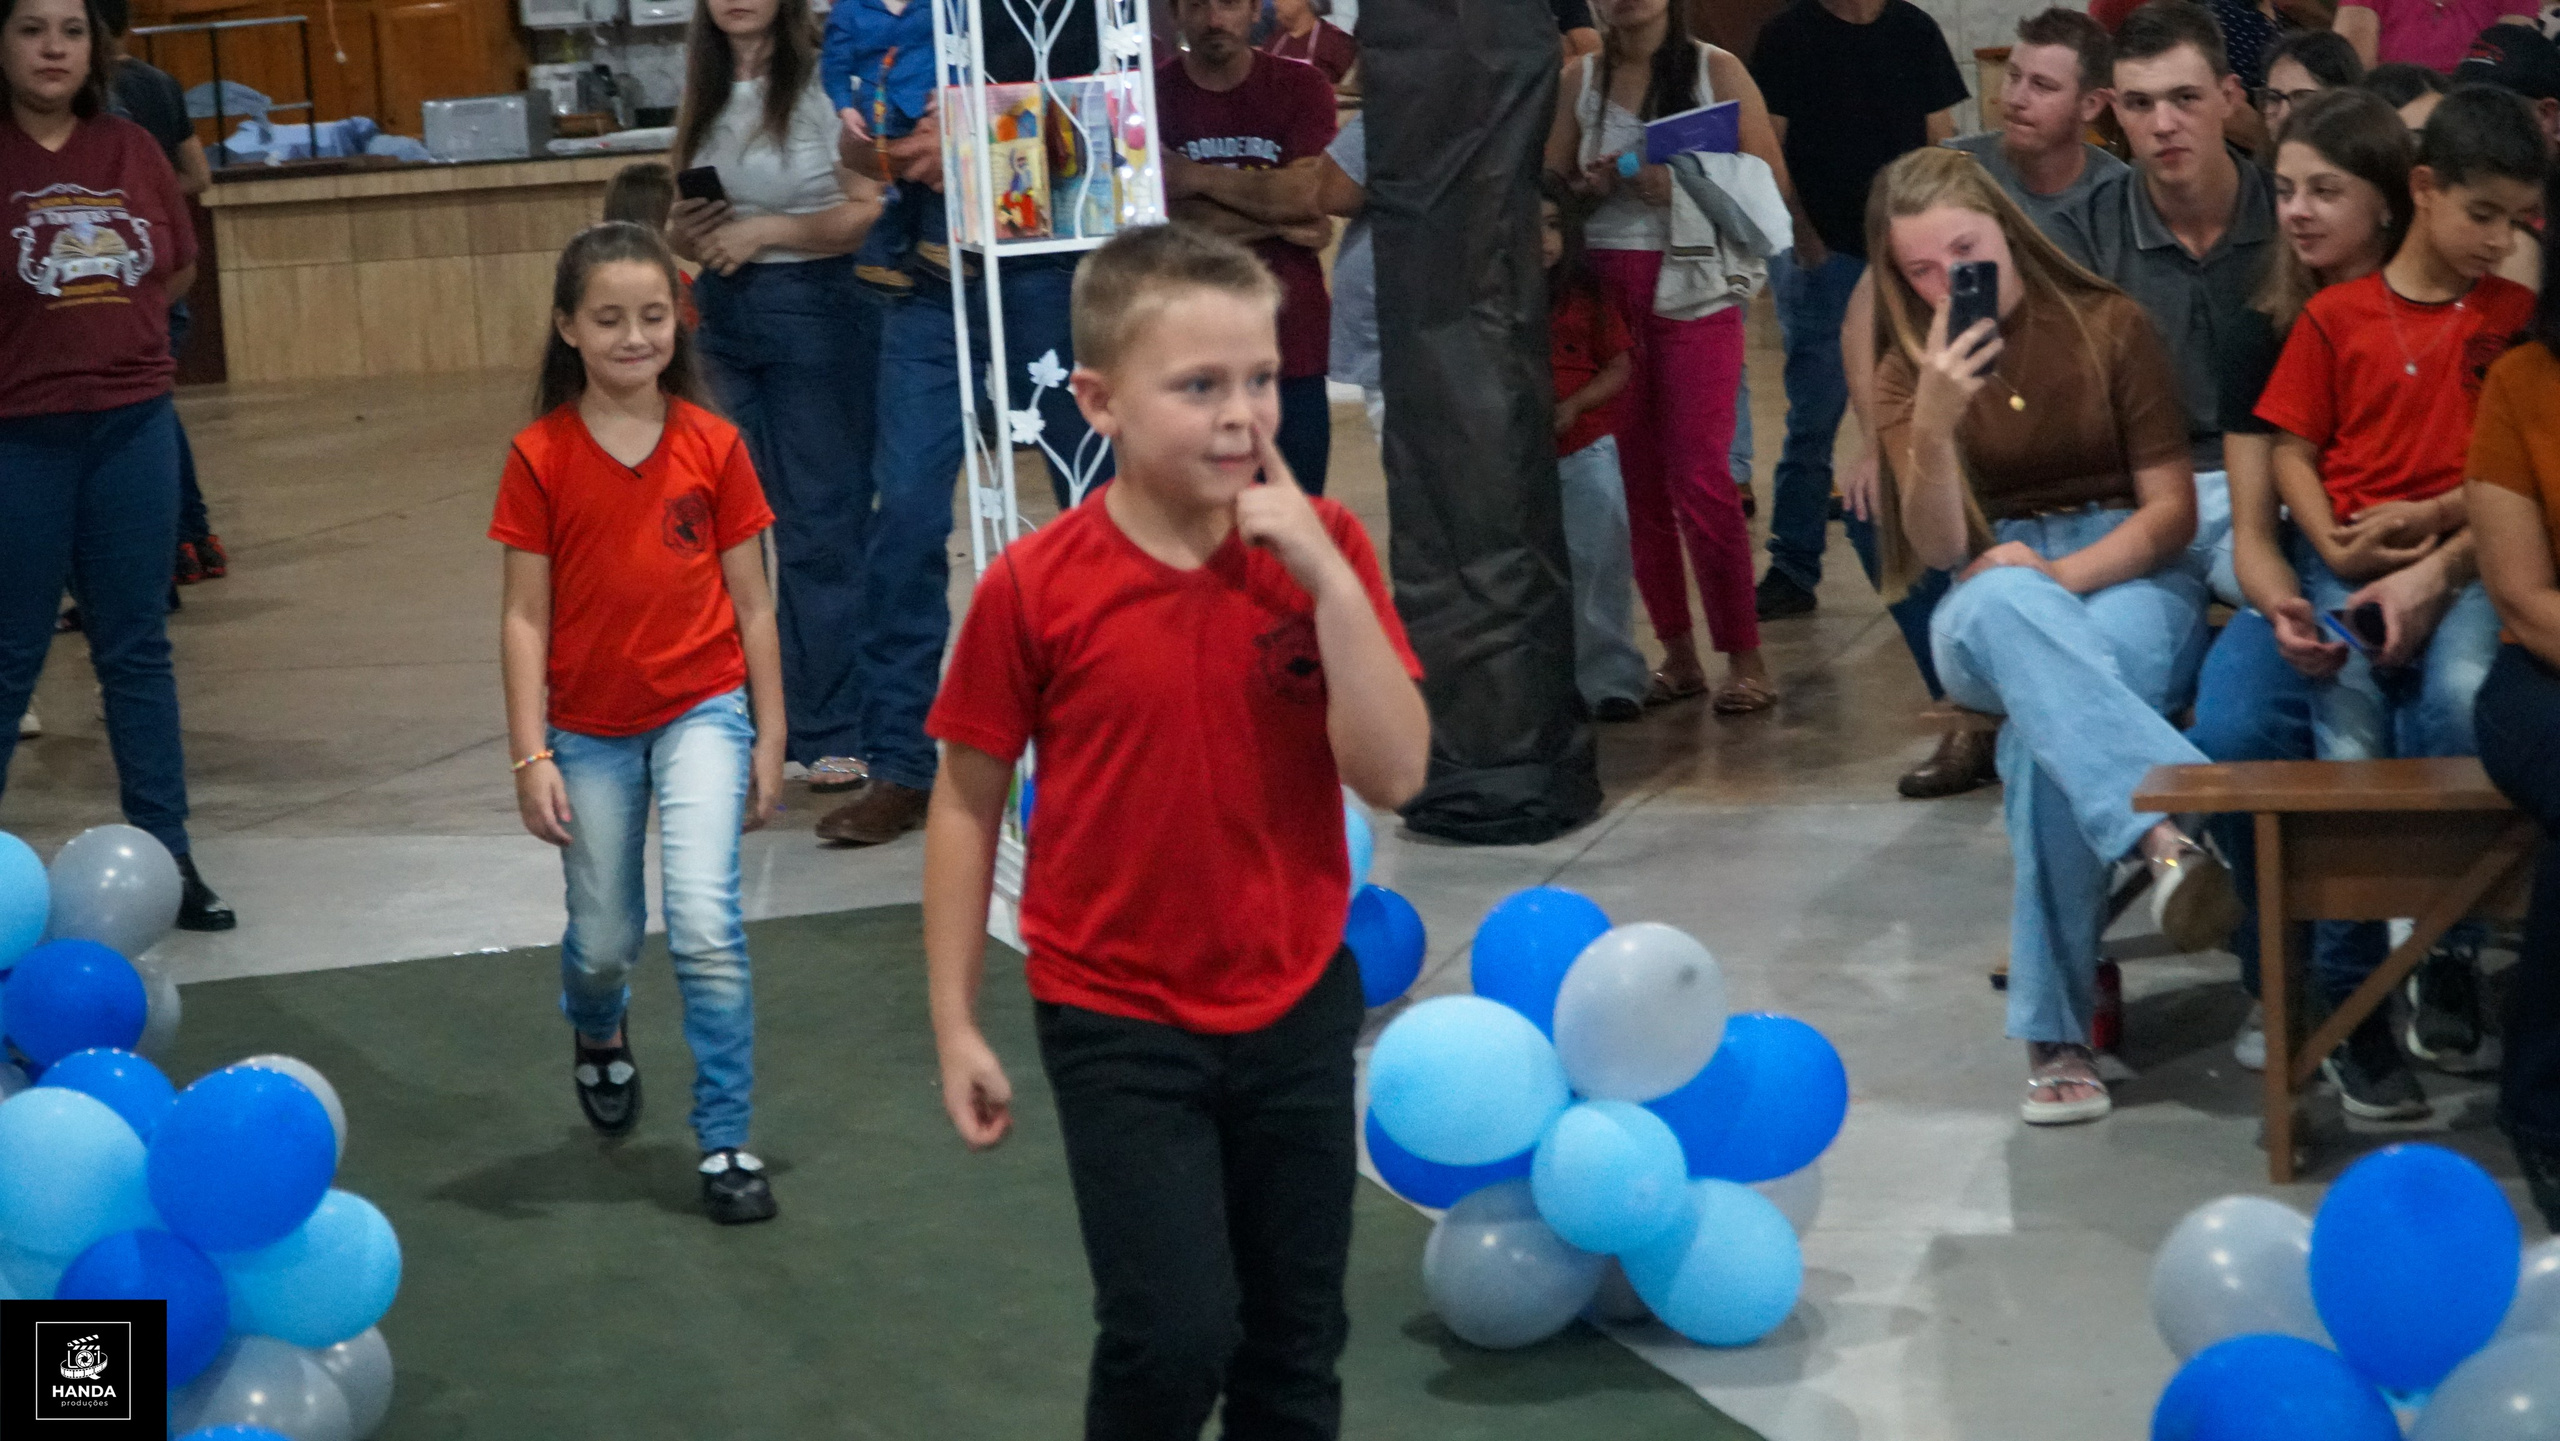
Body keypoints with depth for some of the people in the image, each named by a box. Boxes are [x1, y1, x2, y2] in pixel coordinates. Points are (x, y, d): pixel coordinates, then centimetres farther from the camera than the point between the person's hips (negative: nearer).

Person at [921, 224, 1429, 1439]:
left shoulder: (1320, 549, -7)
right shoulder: (1036, 587, -13)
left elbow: (1393, 774, -14)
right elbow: (967, 804, -4)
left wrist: (1324, 575, -22)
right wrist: (955, 1024, -3)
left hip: (1298, 1009, 3)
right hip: (1119, 1024, -3)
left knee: (1296, 1339, 13)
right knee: (1173, 1335, -9)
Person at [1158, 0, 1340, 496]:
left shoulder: (1301, 88, 4)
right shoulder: (1151, 94, 1)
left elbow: (1305, 194, -8)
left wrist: (1195, 176, -8)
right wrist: (1283, 223, -9)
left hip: (1293, 339, 1)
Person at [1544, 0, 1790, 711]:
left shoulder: (1716, 71, 0)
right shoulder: (1581, 79, 9)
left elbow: (1772, 182, -4)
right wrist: (1590, 186, -10)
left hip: (1693, 293, -3)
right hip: (1604, 293, 3)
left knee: (1699, 479, -8)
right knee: (1635, 480, 4)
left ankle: (1744, 658, 0)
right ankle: (1678, 654, 13)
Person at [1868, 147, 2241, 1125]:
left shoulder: (2108, 326, 4)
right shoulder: (1909, 372, 9)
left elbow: (2171, 512, 1)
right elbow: (1939, 550, -3)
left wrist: (2062, 575, -15)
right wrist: (1935, 422, -20)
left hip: (2129, 579, -1)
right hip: (1988, 618, 1)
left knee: (2047, 727, -38)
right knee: (1999, 606, -40)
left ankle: (2057, 1031, -38)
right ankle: (2166, 822, -59)